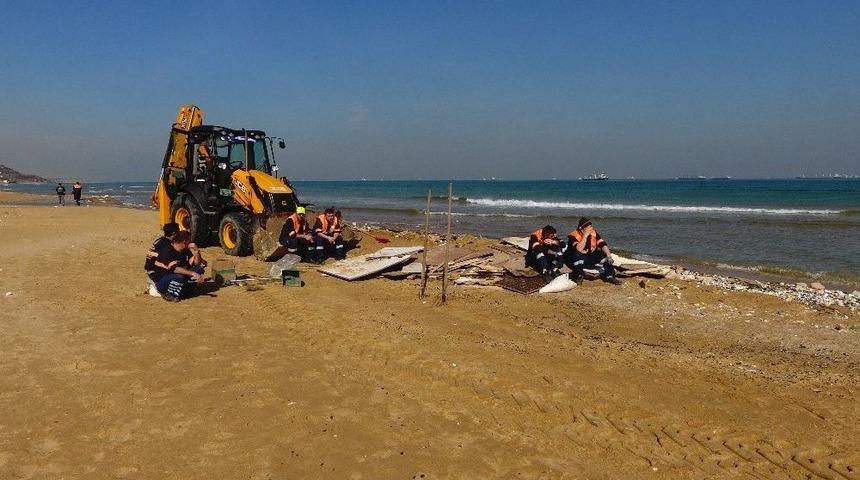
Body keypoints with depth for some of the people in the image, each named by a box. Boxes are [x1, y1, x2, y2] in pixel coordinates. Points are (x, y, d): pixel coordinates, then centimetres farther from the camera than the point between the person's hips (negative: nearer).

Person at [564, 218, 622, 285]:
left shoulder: (593, 232, -5)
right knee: (577, 255, -38)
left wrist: (609, 255, -29)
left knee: (605, 253, -13)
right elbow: (578, 250, -37)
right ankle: (578, 277, -21)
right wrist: (585, 236, -37)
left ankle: (609, 276, -7)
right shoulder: (573, 236, -22)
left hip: (589, 258, 5)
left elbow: (602, 244, -14)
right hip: (574, 259, -5)